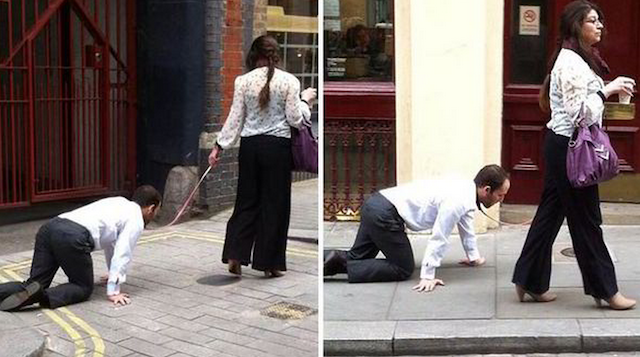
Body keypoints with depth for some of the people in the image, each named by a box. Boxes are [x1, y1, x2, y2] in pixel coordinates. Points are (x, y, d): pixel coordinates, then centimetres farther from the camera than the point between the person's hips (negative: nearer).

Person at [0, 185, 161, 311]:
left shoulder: (118, 203, 36)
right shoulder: (136, 220, 11)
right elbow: (122, 254, -1)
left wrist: (113, 273, 61)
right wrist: (113, 291, 2)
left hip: (50, 226, 8)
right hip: (73, 237, -8)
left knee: (35, 284, 11)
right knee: (83, 288, 8)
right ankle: (43, 296, -18)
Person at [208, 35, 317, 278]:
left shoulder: (243, 81, -1)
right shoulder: (289, 81, -6)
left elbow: (235, 118, 0)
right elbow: (296, 120, -6)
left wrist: (219, 146, 8)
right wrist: (305, 100, 11)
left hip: (250, 145, 2)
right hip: (277, 146, -2)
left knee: (247, 201, 13)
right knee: (274, 203, 6)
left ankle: (235, 255, 5)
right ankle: (269, 263, 11)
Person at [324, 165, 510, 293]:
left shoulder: (465, 189, 11)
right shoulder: (458, 200, -18)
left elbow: (465, 224, 27)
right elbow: (439, 238, -19)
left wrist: (473, 256, 36)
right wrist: (427, 277, -15)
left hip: (374, 203, 9)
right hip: (385, 215, -9)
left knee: (356, 257, 18)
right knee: (403, 269, 0)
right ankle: (341, 263, -10)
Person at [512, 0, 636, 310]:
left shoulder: (577, 59, 15)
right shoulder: (571, 64, -17)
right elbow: (579, 113, -22)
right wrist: (606, 90, -18)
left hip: (561, 147, 10)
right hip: (569, 147, -10)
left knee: (551, 212, 12)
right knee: (585, 218, 0)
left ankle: (531, 282, 18)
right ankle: (604, 288, 11)